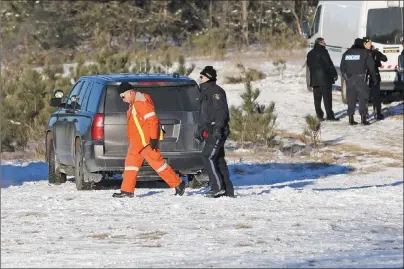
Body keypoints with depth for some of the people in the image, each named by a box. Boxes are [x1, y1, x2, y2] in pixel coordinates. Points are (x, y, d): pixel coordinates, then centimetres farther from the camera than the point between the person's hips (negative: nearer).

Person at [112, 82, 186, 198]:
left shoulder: (141, 101, -16)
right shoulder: (134, 103, 18)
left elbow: (152, 120, -22)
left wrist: (154, 138, -24)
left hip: (146, 141, -10)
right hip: (137, 142, 10)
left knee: (157, 162, -8)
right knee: (130, 163, 9)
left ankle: (178, 184, -2)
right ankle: (127, 190, 13)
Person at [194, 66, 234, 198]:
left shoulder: (215, 91, -10)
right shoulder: (205, 92, 22)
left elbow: (222, 111, -19)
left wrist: (218, 128, -27)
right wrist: (200, 129, 24)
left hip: (217, 131, -10)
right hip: (211, 132, 10)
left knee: (208, 157, -15)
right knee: (218, 160, 9)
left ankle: (218, 187, -15)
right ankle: (228, 191, 10)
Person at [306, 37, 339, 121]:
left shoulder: (310, 54, 13)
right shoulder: (323, 51, -9)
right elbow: (329, 64, -11)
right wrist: (335, 74, -3)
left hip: (314, 79, 7)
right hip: (324, 78, -7)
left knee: (317, 98, 9)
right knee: (327, 97, -5)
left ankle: (319, 115, 8)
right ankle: (329, 115, -8)